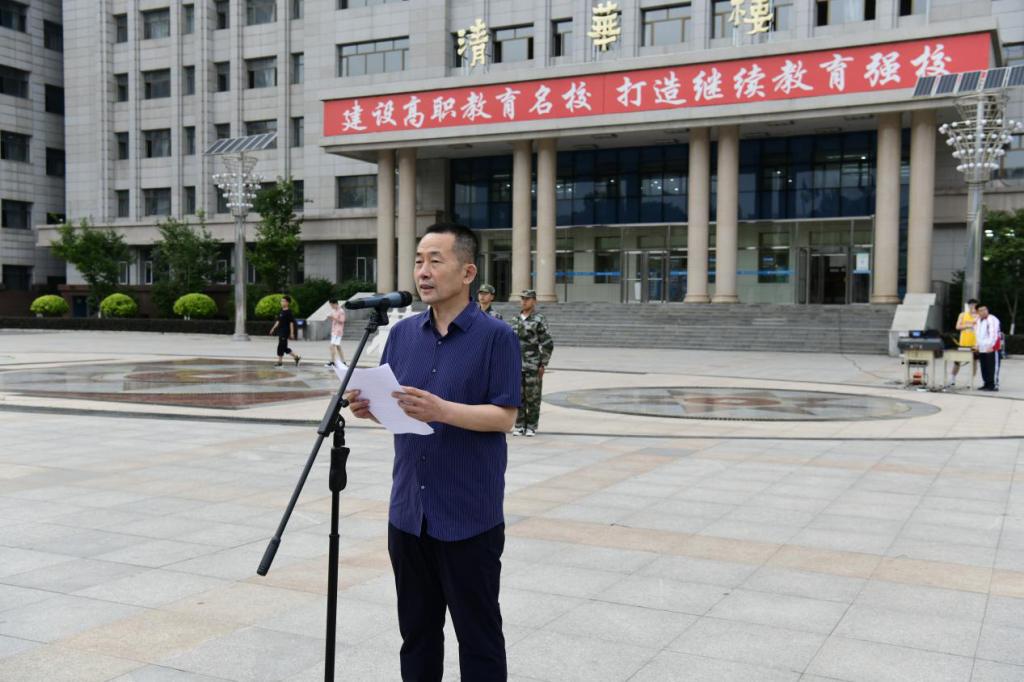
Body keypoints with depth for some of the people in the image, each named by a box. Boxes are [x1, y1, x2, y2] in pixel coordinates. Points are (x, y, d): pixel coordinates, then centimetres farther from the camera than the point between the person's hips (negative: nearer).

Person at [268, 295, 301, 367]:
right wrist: (273, 328, 16)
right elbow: (278, 321, 20)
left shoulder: (288, 312, -11)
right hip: (280, 332, 8)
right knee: (284, 347, 10)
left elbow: (291, 323, -12)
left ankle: (280, 361, 1)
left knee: (281, 346, -7)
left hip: (285, 332, -8)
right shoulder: (281, 311, 12)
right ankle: (296, 357, 20)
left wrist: (292, 333, -14)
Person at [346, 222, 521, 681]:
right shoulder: (403, 333, 8)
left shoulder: (496, 336, -8)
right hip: (409, 512, 5)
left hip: (470, 518, -5)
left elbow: (503, 417, -12)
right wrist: (367, 406, -9)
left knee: (478, 635, 7)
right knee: (417, 630, 17)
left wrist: (441, 410, -25)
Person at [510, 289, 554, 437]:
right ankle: (519, 426, 13)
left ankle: (531, 427, 8)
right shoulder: (516, 320, 11)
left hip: (533, 367, -5)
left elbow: (548, 344, -6)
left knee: (532, 397, 1)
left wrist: (543, 365, -8)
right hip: (517, 366, 5)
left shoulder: (539, 320, -5)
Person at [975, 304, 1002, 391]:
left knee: (992, 367, -8)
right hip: (981, 348, 8)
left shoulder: (993, 320, -9)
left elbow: (993, 334, -18)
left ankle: (994, 385, -6)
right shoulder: (978, 321, 18)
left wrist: (991, 345, -25)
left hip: (991, 348, -8)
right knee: (984, 368, 10)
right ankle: (987, 384, 18)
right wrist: (977, 345, 19)